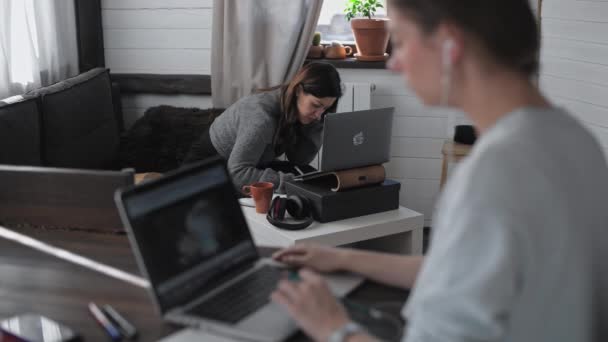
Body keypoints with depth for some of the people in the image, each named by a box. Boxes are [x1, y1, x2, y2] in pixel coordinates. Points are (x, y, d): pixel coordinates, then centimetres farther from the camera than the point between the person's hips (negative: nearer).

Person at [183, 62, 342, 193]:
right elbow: (236, 173, -38)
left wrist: (315, 123, -20)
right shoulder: (262, 113, -33)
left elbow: (300, 160, -9)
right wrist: (288, 182, -43)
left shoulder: (297, 109, -10)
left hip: (250, 163, 7)